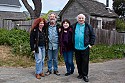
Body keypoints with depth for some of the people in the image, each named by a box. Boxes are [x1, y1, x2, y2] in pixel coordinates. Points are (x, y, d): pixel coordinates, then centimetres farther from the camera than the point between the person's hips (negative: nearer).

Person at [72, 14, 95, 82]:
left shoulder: (88, 26, 1)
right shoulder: (74, 26, 7)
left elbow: (92, 35, 4)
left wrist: (91, 44, -2)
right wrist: (72, 44, 9)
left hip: (85, 47, -2)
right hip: (76, 48, 3)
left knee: (85, 62, 1)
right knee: (78, 62, 11)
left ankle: (85, 75, 10)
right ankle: (80, 73, 24)